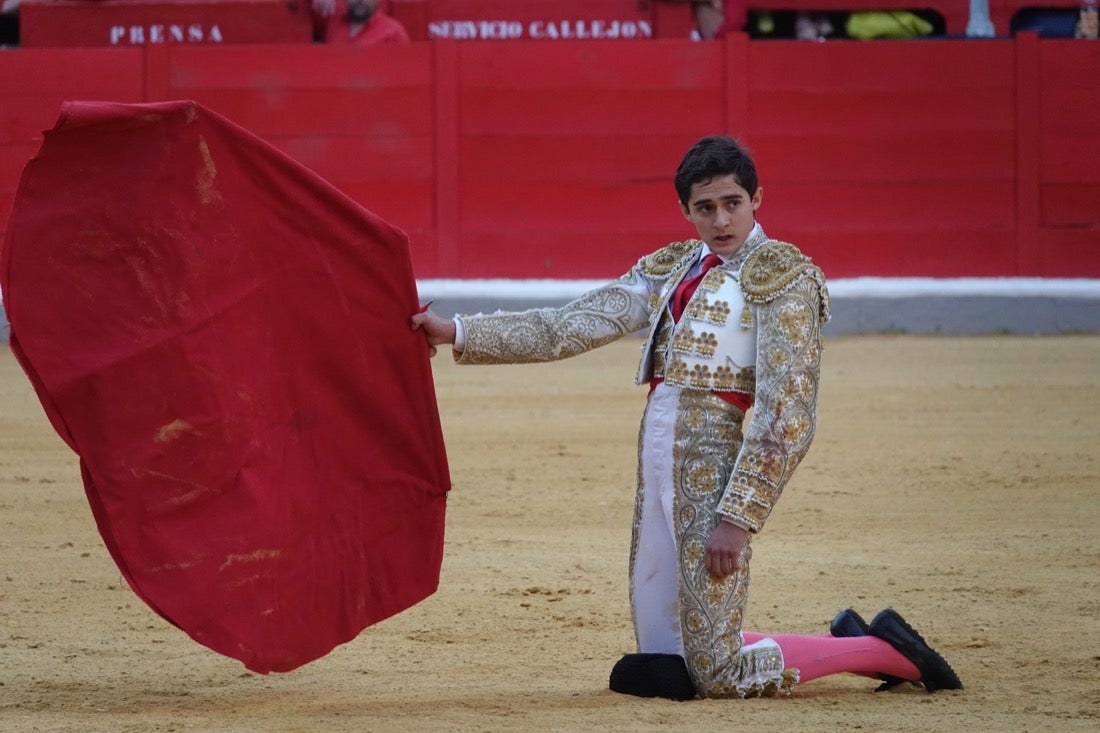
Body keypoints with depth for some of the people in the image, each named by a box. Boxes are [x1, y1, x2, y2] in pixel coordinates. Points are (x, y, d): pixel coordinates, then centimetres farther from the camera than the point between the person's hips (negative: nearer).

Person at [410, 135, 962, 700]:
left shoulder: (783, 274, -5)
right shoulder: (669, 270, 15)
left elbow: (785, 414, -12)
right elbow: (567, 329, 13)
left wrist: (738, 517, -17)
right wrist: (457, 333, 5)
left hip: (713, 463, -8)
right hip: (656, 460, 8)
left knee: (718, 676, -6)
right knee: (664, 667, 10)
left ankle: (887, 651, 9)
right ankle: (847, 642, 22)